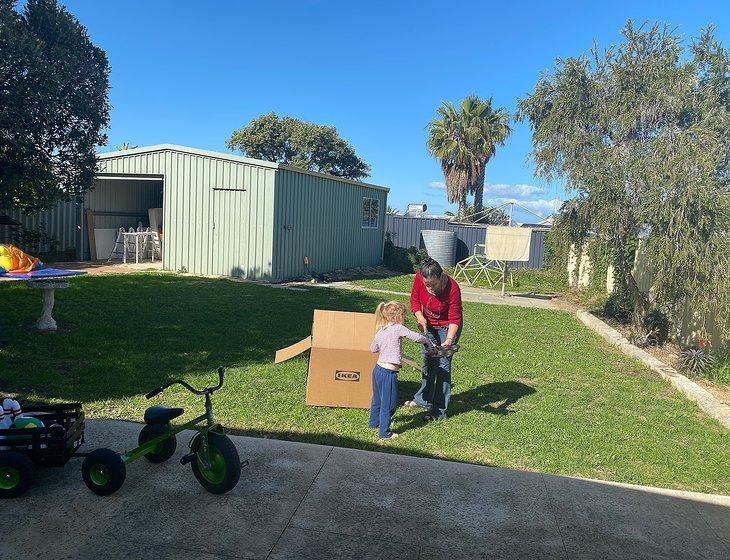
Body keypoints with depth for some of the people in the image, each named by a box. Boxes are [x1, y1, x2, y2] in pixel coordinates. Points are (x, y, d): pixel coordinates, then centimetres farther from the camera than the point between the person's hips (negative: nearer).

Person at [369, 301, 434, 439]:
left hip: (378, 368, 8)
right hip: (389, 373, -8)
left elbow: (373, 349, 19)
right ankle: (384, 432, 13)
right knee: (388, 404, 4)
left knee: (377, 399, 25)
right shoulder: (398, 328, -13)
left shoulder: (379, 331, 6)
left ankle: (374, 422, 43)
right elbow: (417, 337, -13)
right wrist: (428, 342, 6)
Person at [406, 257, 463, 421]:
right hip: (429, 325, 5)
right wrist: (420, 318, -24)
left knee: (443, 366, -6)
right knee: (427, 360, 16)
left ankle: (440, 410, 3)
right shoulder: (420, 277, -23)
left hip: (448, 327, -5)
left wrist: (449, 339, -39)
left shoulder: (452, 289, -34)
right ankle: (423, 400, 35)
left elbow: (455, 319, -25)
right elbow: (415, 299, -8)